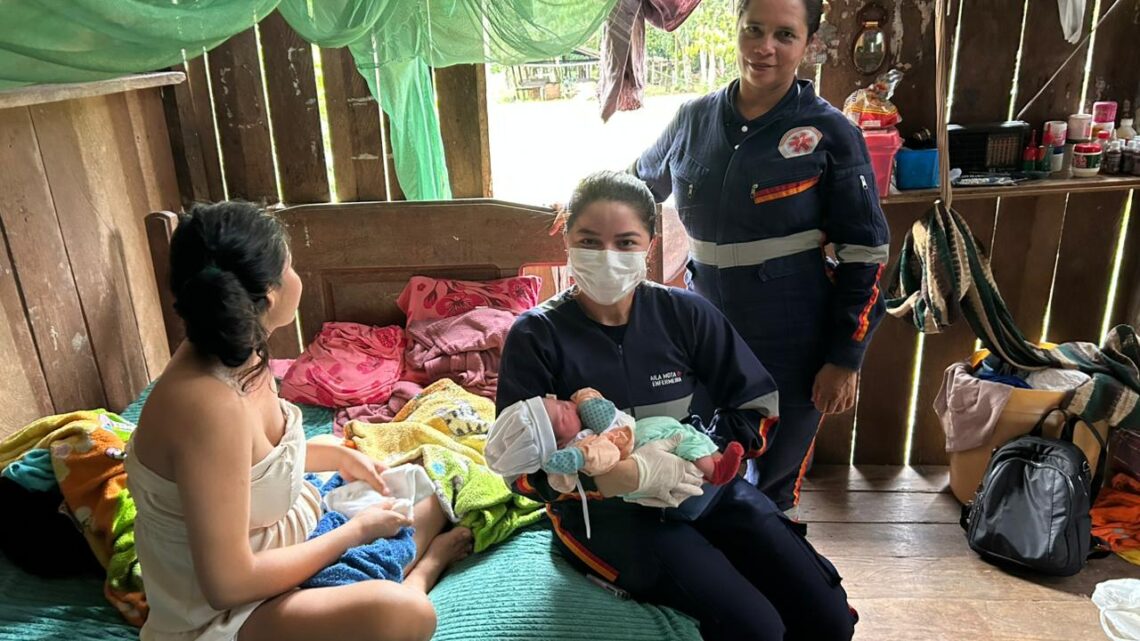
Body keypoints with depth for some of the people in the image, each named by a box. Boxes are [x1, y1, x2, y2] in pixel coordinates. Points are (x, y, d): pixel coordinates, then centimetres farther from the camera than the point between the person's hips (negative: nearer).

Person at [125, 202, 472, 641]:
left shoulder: (239, 358, -6)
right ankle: (419, 571, -4)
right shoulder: (208, 404, -34)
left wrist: (338, 457, 9)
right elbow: (228, 582, -30)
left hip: (286, 539, 9)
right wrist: (354, 532, -20)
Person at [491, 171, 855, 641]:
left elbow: (759, 404, 0)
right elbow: (521, 468, -12)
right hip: (603, 507, -3)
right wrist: (623, 475, -28)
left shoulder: (684, 313, -4)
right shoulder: (537, 336, -11)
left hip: (704, 484, 4)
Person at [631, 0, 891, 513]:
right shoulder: (694, 119, 1)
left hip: (793, 346, -3)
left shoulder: (830, 133, -8)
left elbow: (865, 251, -7)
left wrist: (845, 357, -8)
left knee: (773, 485, 11)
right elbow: (640, 184, 21)